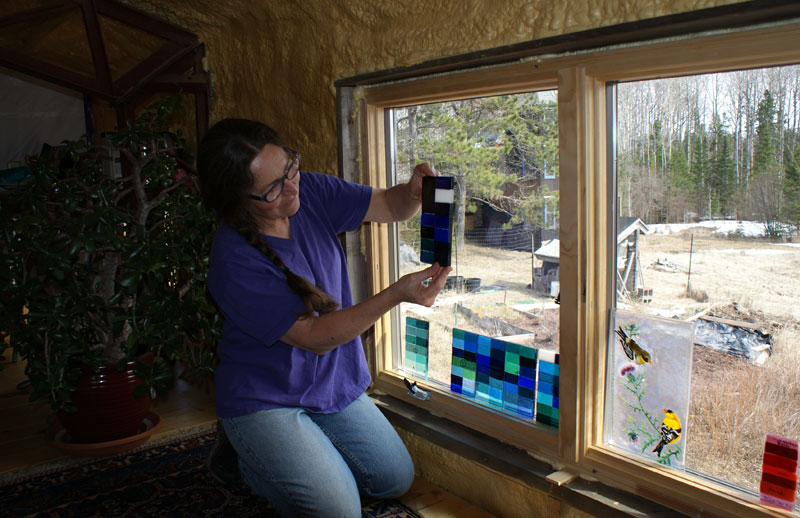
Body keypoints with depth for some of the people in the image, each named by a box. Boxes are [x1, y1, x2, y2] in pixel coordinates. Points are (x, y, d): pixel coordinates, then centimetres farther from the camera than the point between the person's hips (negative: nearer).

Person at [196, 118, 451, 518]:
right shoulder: (235, 260, -29)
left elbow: (391, 207, -2)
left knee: (396, 480, 13)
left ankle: (295, 455, 28)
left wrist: (414, 191, -26)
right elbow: (314, 336, -26)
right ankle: (249, 459, 12)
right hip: (265, 401, -6)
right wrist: (396, 295, -35)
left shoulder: (311, 192, -10)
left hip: (333, 386, 7)